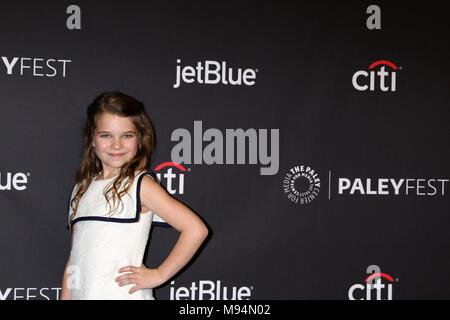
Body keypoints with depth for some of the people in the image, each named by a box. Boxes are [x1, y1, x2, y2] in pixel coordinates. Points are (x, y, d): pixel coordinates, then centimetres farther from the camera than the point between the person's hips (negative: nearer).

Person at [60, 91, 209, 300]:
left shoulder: (140, 184, -6)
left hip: (125, 295, -6)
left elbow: (196, 229, -14)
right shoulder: (82, 189, 12)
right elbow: (75, 257, 15)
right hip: (81, 294, 6)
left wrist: (158, 275, -10)